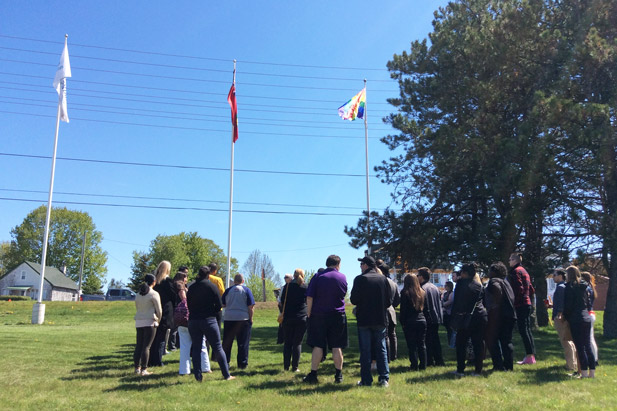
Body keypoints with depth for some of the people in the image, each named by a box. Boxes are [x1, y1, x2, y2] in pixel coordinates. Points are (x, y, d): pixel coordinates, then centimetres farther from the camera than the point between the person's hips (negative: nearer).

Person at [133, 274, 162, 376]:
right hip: (150, 322, -6)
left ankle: (137, 368, 12)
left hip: (138, 322, 6)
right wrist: (158, 321, 12)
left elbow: (137, 307, 16)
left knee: (138, 345, 9)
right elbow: (159, 310, -5)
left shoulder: (138, 294, 13)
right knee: (146, 346, -5)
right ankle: (143, 369, -4)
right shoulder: (154, 294, -7)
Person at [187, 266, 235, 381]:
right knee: (218, 348, 4)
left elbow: (188, 305, 9)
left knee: (196, 349, 10)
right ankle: (226, 375, 7)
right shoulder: (212, 286, -5)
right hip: (209, 320, -3)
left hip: (193, 321, 3)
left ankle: (198, 376, 7)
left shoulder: (191, 288, 5)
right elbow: (219, 305, -6)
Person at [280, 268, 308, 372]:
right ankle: (294, 367, 2)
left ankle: (286, 366, 8)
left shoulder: (286, 286, 2)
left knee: (287, 343, 8)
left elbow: (282, 301, 5)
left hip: (288, 318, 1)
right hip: (302, 318, -1)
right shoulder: (306, 287, 1)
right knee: (297, 343, 3)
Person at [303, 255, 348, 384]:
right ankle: (338, 375, 12)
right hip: (338, 316, 1)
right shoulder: (342, 277, 2)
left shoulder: (318, 276, -3)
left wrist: (309, 315, -1)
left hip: (318, 316, -1)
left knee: (318, 346, 3)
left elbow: (309, 297, -6)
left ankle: (313, 375, 5)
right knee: (337, 346, 7)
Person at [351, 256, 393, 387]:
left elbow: (353, 300, -10)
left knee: (365, 351, 4)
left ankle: (366, 380, 7)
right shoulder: (383, 279, 2)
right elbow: (389, 301, 3)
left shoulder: (360, 279, -9)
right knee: (381, 349, 11)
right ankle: (384, 378, 10)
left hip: (364, 319, -3)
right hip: (381, 319, 3)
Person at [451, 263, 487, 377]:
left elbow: (456, 301, -5)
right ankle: (478, 369, 8)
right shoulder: (479, 284, 12)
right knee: (478, 343, 7)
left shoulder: (461, 282, -3)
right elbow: (483, 300, 14)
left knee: (461, 343, 4)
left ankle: (460, 370, 3)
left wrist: (454, 317, -2)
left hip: (466, 317, -4)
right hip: (481, 317, 4)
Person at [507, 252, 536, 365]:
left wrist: (514, 301, -14)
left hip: (520, 305, -10)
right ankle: (531, 355, 15)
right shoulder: (524, 271, 19)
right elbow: (531, 289, 21)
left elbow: (518, 289, -20)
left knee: (523, 330, -8)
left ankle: (529, 356, -8)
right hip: (527, 304, 10)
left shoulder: (516, 271, -10)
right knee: (527, 330, 12)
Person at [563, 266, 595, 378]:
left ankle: (584, 372, -3)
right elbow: (588, 302, 16)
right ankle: (592, 372, 13)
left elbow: (568, 305, -11)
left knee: (580, 347, -4)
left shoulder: (570, 286, -10)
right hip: (587, 318, 7)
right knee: (588, 346, 10)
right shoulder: (583, 286, 11)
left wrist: (566, 316, 3)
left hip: (576, 319, -7)